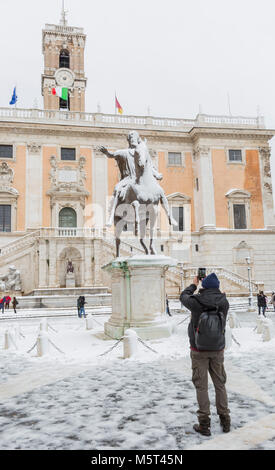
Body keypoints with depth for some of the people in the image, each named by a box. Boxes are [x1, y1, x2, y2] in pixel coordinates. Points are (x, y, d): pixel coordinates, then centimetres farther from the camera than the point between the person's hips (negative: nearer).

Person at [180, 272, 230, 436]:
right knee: (220, 384, 16)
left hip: (199, 351, -3)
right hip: (218, 350, 3)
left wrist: (194, 285, 19)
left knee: (202, 386, 6)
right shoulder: (225, 303, -10)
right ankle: (225, 420, 24)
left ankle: (204, 424, 12)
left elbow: (183, 296, 4)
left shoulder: (196, 302, -17)